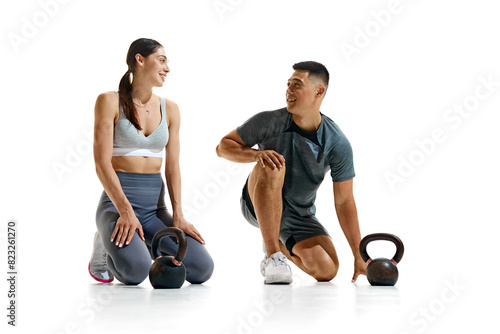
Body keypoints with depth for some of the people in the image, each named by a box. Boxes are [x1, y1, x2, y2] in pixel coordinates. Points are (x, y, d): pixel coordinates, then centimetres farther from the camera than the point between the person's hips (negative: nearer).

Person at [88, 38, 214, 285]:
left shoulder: (170, 109, 11)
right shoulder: (110, 102, -4)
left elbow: (172, 166, 7)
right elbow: (102, 163, -11)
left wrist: (178, 215, -6)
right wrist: (125, 211, -23)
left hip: (155, 206, 5)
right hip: (117, 202, -5)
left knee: (202, 269, -16)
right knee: (135, 271, -34)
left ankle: (148, 248, 13)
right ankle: (106, 247, 3)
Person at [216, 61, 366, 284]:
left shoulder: (338, 144, -15)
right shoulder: (269, 122, -18)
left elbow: (344, 201, -9)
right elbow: (223, 146, -9)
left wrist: (359, 256, -10)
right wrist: (257, 154, -31)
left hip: (300, 216, 3)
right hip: (259, 205, -3)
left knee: (327, 271, -17)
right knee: (272, 167, -34)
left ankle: (283, 247, 20)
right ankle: (273, 255, -27)